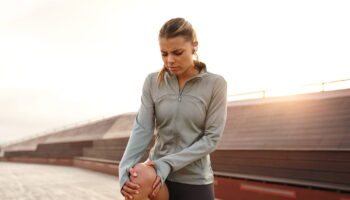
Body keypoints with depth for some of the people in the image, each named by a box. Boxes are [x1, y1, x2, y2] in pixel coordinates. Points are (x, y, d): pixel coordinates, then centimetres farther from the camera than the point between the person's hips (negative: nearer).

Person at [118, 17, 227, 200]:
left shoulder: (215, 84, -7)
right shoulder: (153, 82, 1)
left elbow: (211, 138, -10)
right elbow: (142, 129, -8)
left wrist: (167, 164, -20)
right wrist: (125, 169, -25)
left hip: (195, 180, -1)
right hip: (158, 171, 1)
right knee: (141, 176, -33)